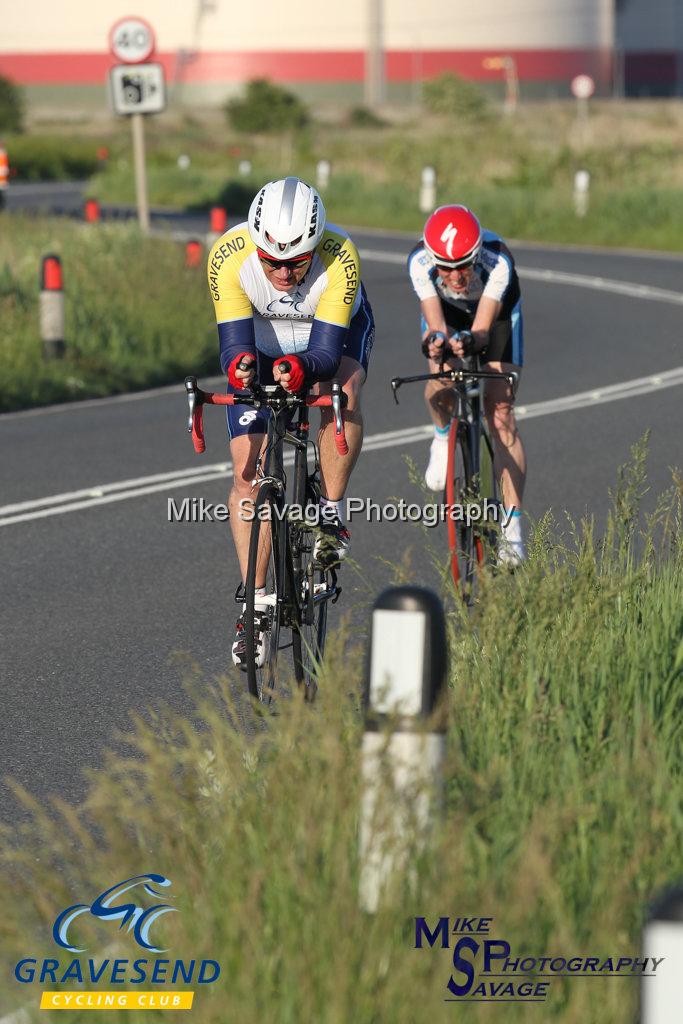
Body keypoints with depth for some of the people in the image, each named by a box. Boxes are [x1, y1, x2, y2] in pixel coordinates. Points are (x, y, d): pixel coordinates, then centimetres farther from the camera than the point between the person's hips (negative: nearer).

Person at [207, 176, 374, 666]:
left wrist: (302, 367, -58)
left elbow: (327, 349, -37)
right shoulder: (229, 255, -34)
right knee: (248, 473, -9)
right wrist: (238, 363, -55)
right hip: (260, 341, 1)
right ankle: (255, 604, -2)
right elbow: (234, 337, -32)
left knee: (342, 390, -36)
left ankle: (332, 513, -17)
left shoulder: (340, 257, -37)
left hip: (336, 331, -1)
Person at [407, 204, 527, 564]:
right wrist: (437, 340, -62)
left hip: (495, 311, -1)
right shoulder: (419, 261, -36)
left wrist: (469, 340, -64)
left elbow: (482, 329, -41)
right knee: (440, 389, -27)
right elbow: (436, 323, -39)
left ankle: (512, 529, -14)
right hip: (447, 310, 1)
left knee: (500, 415, -13)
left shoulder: (497, 261, -40)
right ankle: (443, 437, 11)